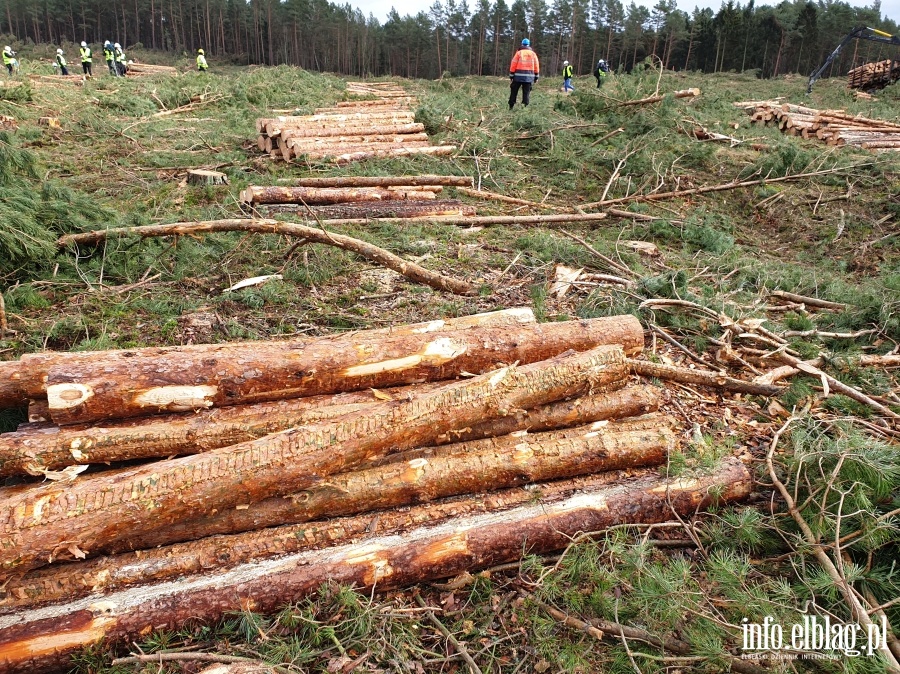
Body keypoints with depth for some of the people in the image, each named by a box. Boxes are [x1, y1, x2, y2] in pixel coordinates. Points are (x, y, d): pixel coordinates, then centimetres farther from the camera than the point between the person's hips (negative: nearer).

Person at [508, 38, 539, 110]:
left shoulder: (519, 53, 2)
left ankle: (511, 106, 8)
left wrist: (511, 76, 0)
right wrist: (536, 77, 11)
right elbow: (536, 66, 7)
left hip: (518, 75, -1)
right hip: (529, 77, 1)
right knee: (526, 92, 4)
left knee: (514, 91, 9)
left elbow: (513, 64, -3)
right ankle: (525, 106, -4)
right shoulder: (533, 54, 9)